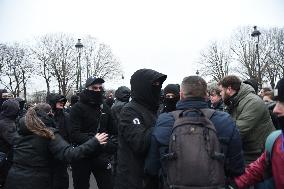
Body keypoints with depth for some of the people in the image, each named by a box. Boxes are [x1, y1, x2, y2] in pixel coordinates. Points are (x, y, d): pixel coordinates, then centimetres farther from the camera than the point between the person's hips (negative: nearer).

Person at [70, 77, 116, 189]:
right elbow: (75, 134, -20)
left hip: (101, 156, 4)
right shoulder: (77, 108, -9)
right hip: (81, 157, -3)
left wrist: (112, 144, -8)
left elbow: (113, 131, 11)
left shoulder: (105, 108, 8)